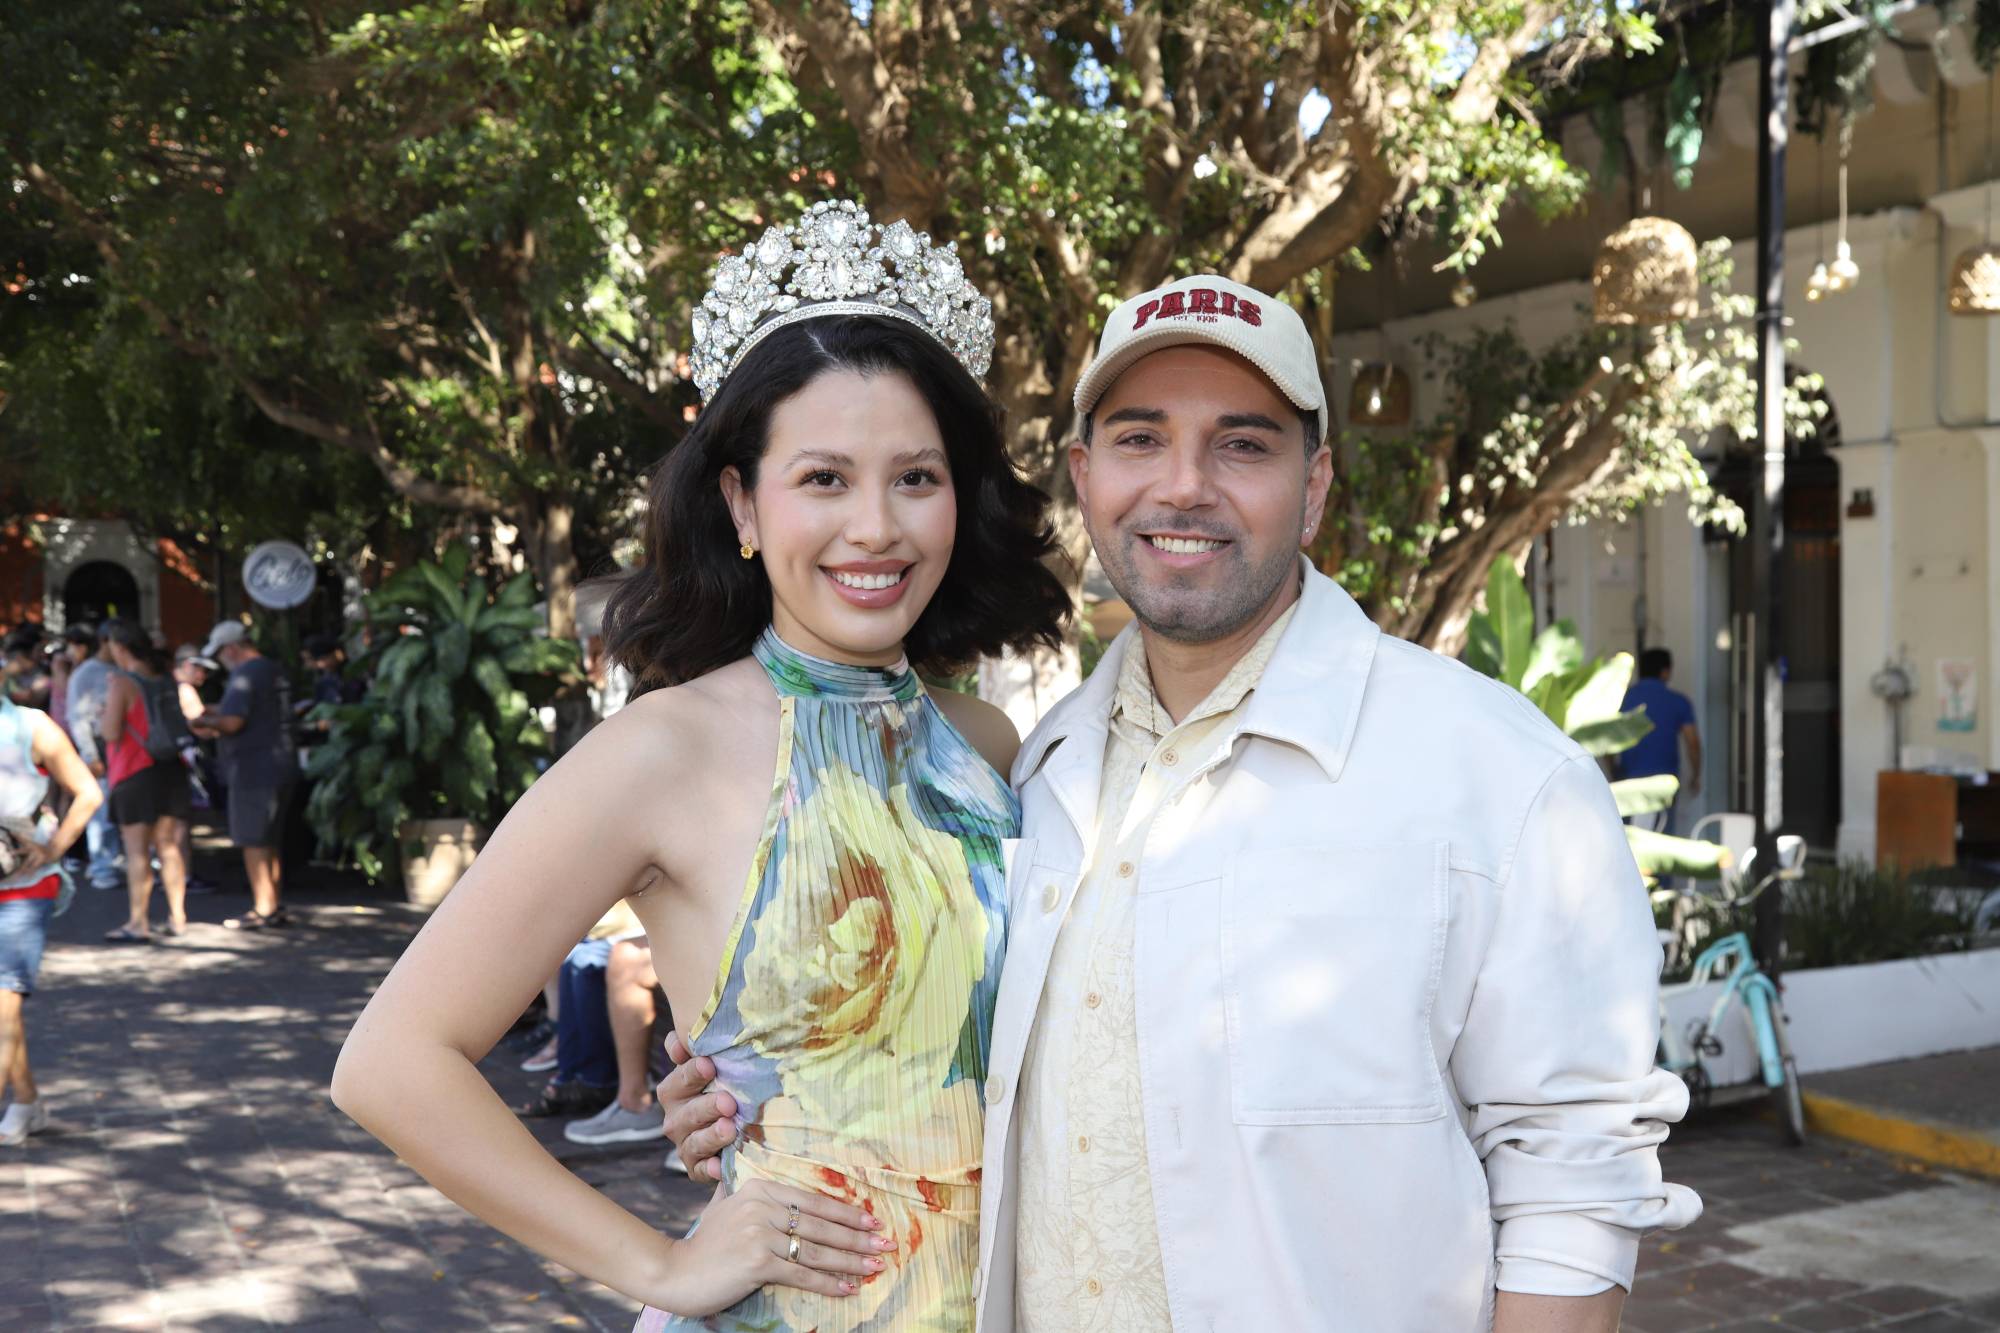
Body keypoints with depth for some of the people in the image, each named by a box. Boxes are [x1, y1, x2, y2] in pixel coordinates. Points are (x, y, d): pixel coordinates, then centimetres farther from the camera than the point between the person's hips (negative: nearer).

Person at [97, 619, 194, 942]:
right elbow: (182, 723, 16)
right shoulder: (166, 680, 9)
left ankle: (138, 923, -1)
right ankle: (177, 918, 13)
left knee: (137, 851, -2)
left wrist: (106, 711, 3)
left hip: (136, 774, -6)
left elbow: (111, 732, -15)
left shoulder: (122, 683, -11)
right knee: (168, 847, 11)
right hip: (171, 770, 6)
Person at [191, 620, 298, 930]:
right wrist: (217, 716, 21)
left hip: (254, 769, -9)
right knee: (271, 841, 15)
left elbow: (232, 722, -22)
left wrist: (205, 723, -3)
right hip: (282, 763, 9)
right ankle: (275, 906, 20)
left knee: (253, 842, -3)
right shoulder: (276, 672, 13)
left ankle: (262, 910, -1)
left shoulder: (245, 674, -15)